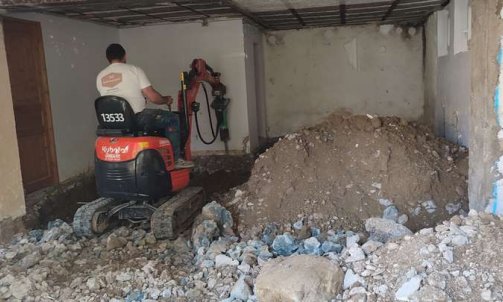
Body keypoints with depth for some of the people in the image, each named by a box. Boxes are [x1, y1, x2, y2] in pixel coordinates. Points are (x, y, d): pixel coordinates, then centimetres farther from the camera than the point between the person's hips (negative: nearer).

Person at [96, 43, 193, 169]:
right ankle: (175, 159, 11)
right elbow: (153, 97, -11)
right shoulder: (134, 70, -7)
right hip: (136, 118, -6)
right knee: (172, 118, 9)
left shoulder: (100, 77, 9)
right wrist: (166, 100, 10)